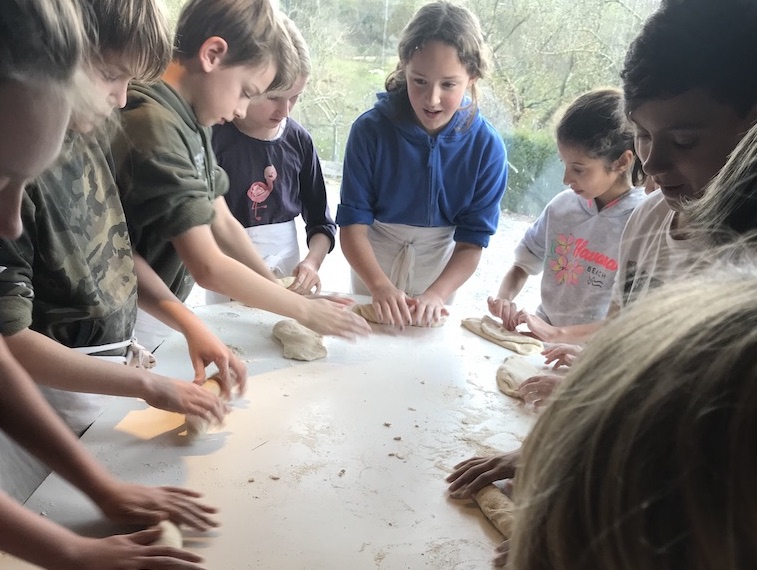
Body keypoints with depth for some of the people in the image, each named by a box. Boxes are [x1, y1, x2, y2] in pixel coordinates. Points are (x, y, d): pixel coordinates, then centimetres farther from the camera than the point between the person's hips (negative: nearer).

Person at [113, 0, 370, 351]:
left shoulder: (193, 123, 4)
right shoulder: (156, 127, -25)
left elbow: (222, 224, 7)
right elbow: (209, 268, -26)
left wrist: (285, 292, 1)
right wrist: (305, 310, -16)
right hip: (129, 324, -8)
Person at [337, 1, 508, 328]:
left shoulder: (487, 147, -20)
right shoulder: (371, 129, -23)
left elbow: (471, 243, -18)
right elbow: (352, 224, -23)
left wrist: (435, 295, -34)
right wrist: (381, 286, -39)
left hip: (440, 270, 1)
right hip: (372, 266, 0)